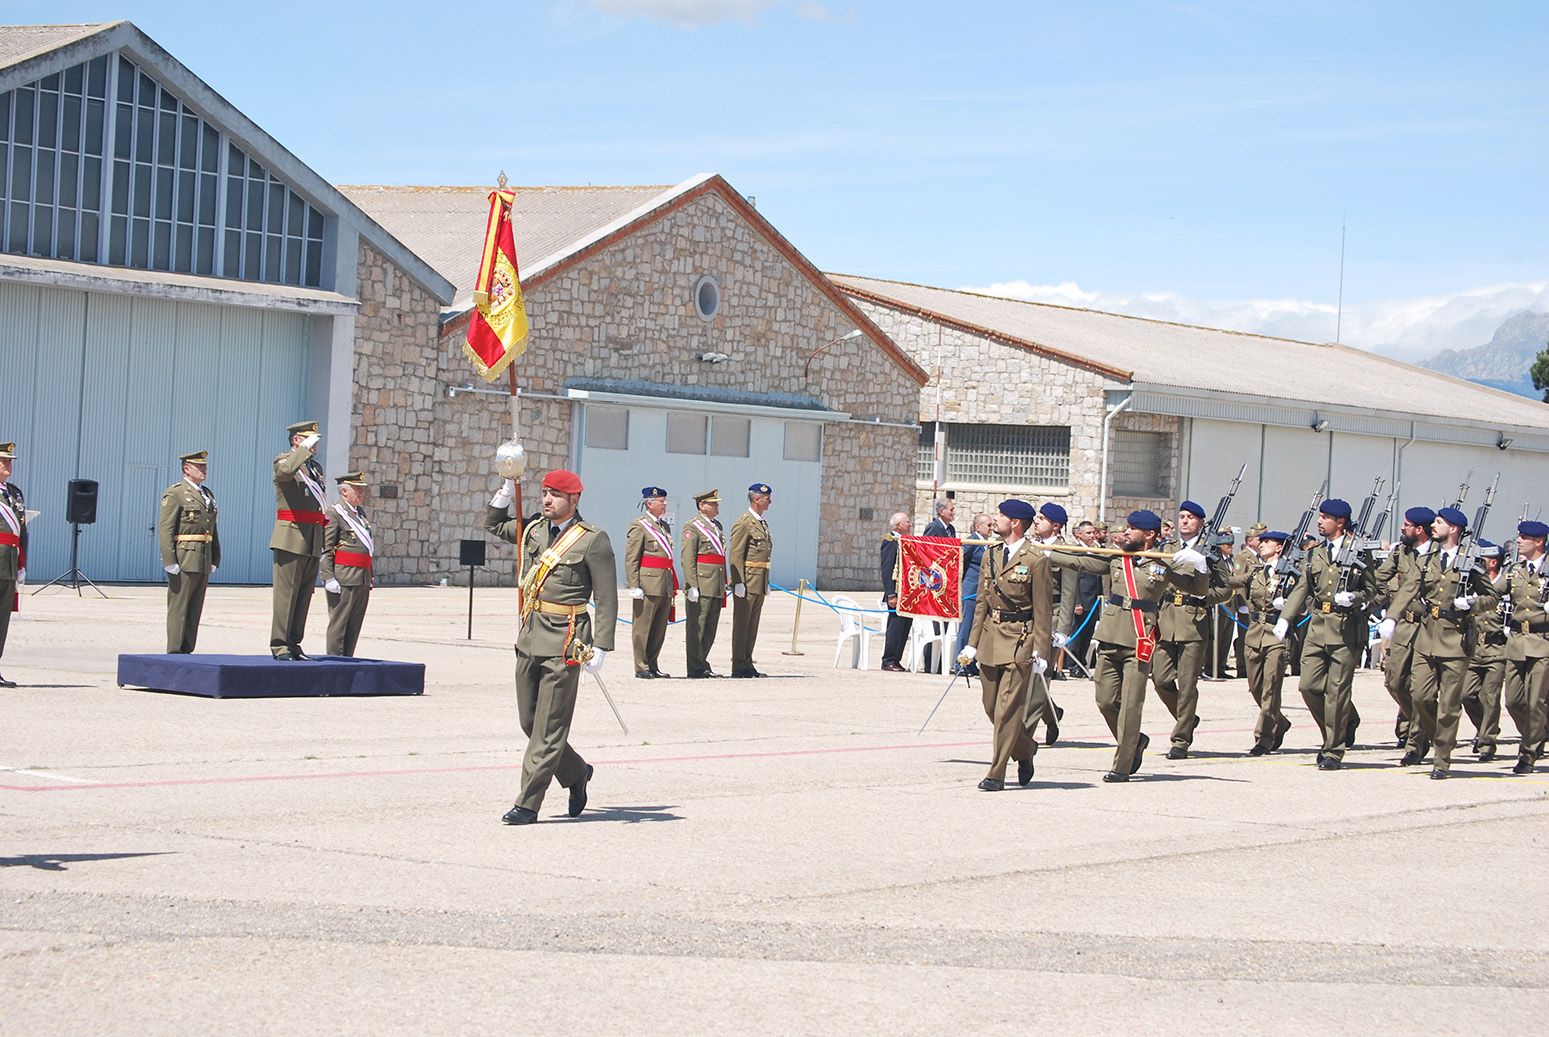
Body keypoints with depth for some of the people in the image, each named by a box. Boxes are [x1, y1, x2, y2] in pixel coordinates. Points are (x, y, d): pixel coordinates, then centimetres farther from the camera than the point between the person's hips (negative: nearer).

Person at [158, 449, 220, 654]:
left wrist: (215, 560, 14)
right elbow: (165, 529, -12)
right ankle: (174, 652, -2)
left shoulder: (208, 495, 19)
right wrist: (169, 561, -18)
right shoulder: (175, 493, -6)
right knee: (178, 607, -4)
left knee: (195, 609, 9)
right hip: (183, 560, -8)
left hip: (203, 562, 8)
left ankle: (186, 651, 14)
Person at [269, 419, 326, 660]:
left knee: (304, 595, 7)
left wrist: (322, 545, 21)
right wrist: (305, 449, -18)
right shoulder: (284, 461, -1)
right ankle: (279, 645, -7)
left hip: (313, 543, 7)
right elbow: (286, 471, -29)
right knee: (286, 593, -8)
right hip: (291, 539, -7)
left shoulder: (316, 468, 22)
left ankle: (293, 644, 11)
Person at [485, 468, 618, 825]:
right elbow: (493, 524, 29)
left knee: (548, 727, -4)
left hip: (564, 642, -7)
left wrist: (601, 647, -13)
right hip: (529, 637, 7)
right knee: (530, 721, 13)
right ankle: (576, 773, 33)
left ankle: (527, 804, -1)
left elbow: (607, 599, -7)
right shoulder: (533, 529, 12)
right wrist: (508, 488, 13)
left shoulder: (593, 540, -6)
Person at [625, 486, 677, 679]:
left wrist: (673, 585, 20)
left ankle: (652, 665, 18)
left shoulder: (665, 526, 18)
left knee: (660, 628, 10)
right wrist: (634, 586, -16)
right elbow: (631, 559, -10)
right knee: (643, 627, -1)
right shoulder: (639, 526, -6)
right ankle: (641, 668, 2)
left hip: (665, 585, 8)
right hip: (648, 584, -8)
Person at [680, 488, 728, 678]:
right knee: (696, 627, -3)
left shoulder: (717, 526, 19)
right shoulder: (693, 527, -7)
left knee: (710, 629, 12)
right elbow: (687, 558, -13)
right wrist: (692, 586, -19)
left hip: (717, 587, 8)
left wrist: (724, 584, 21)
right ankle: (695, 668, -1)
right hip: (701, 585, -8)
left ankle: (702, 664, 20)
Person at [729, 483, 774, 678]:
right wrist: (738, 582, -20)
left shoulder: (763, 522, 17)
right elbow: (735, 555, -15)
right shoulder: (743, 523, -11)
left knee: (753, 624, 10)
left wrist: (766, 582, 21)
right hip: (746, 580, -9)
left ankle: (747, 664, 15)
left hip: (760, 582, 9)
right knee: (742, 623, -4)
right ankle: (738, 666, -1)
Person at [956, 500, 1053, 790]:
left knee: (1007, 708, -8)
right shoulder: (990, 556, 12)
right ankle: (1025, 750, 33)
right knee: (991, 707, 11)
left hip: (1020, 640, -7)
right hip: (990, 638, 7)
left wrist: (1040, 652, -12)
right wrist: (972, 643, 11)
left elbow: (1043, 611, -8)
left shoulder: (1036, 560, -8)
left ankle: (997, 774, -4)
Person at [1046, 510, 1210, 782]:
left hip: (1139, 641, -5)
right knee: (1106, 701, 7)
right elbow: (1078, 562, 15)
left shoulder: (1164, 565, 1)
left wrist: (1200, 566, -10)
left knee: (1130, 704, -5)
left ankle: (1122, 766, 1)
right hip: (1110, 638, 5)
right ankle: (1135, 741, 30)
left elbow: (1198, 588, 8)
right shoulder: (1116, 559, 11)